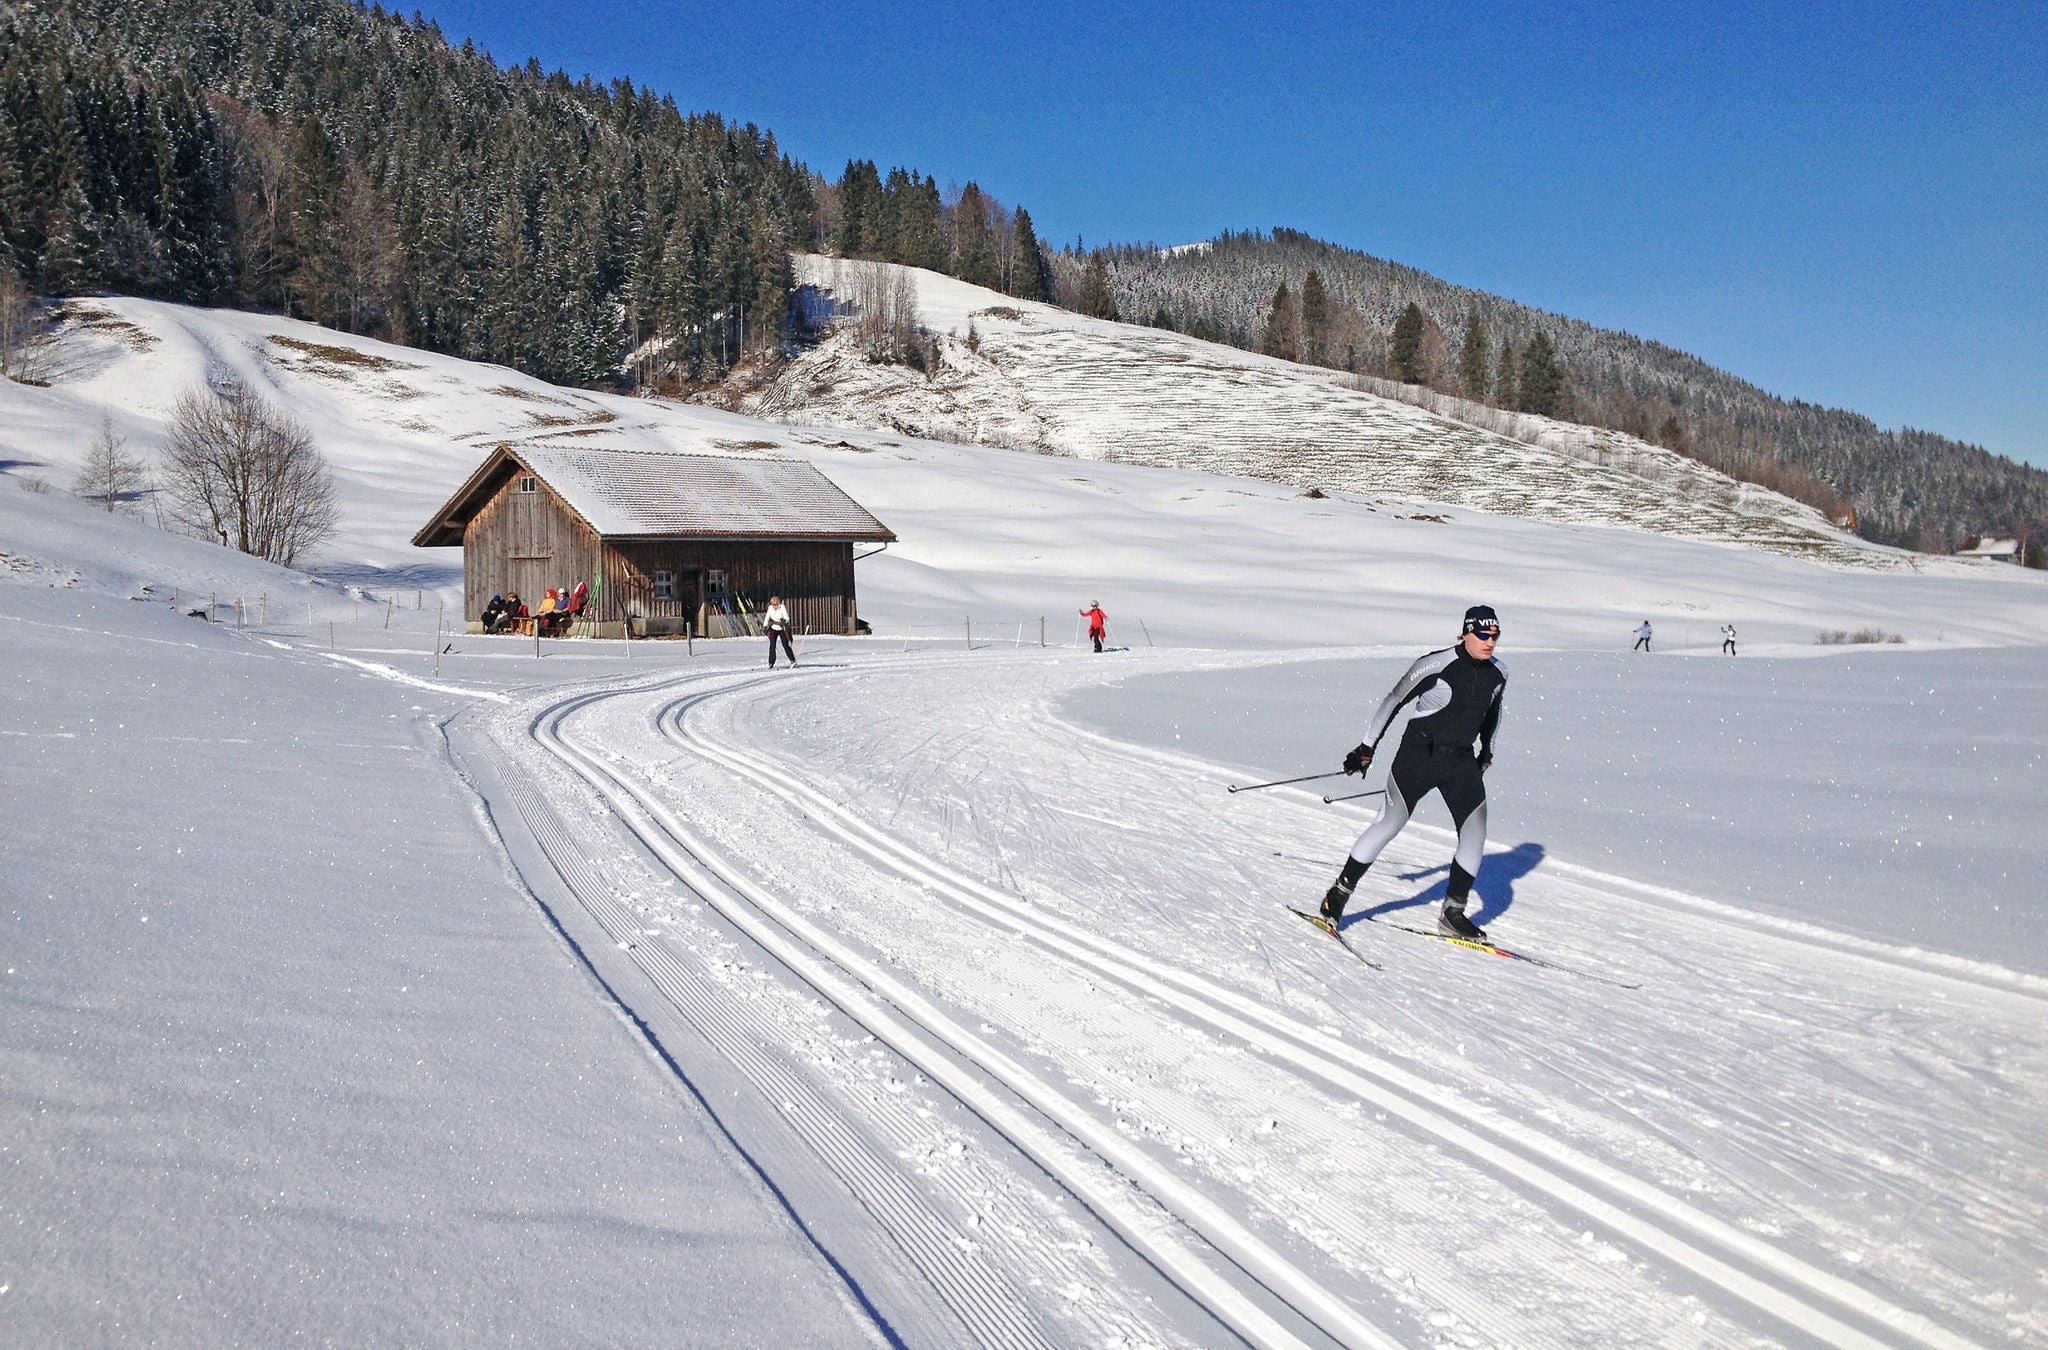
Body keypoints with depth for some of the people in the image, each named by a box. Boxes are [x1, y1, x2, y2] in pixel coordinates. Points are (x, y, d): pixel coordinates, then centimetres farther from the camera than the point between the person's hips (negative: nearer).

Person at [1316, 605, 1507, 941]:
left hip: (1462, 761, 5)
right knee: (1389, 824, -11)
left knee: (1475, 832, -4)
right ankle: (1338, 894, -1)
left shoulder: (1497, 675, 2)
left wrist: (1486, 751, 29)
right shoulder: (1436, 665, -16)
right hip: (1419, 753, -5)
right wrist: (1367, 748, -8)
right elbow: (1394, 700, -9)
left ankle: (1453, 912, 10)